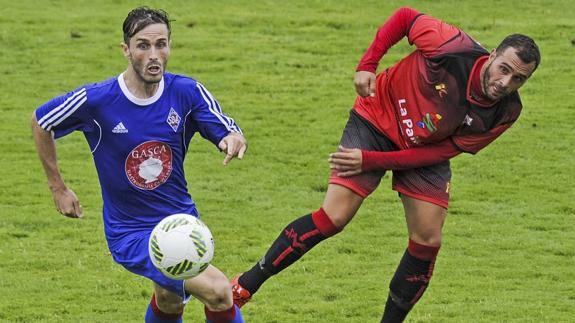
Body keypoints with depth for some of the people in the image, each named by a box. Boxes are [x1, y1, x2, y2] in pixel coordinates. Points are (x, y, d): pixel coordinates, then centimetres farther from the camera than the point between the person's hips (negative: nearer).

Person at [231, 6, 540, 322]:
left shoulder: (504, 113, -22)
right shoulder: (452, 48, -32)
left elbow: (442, 152, -18)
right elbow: (404, 17, -13)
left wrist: (371, 161, -23)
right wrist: (367, 65, -18)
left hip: (425, 151, 4)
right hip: (377, 120, -4)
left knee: (428, 241, -5)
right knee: (332, 218, -14)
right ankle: (244, 285, -3)